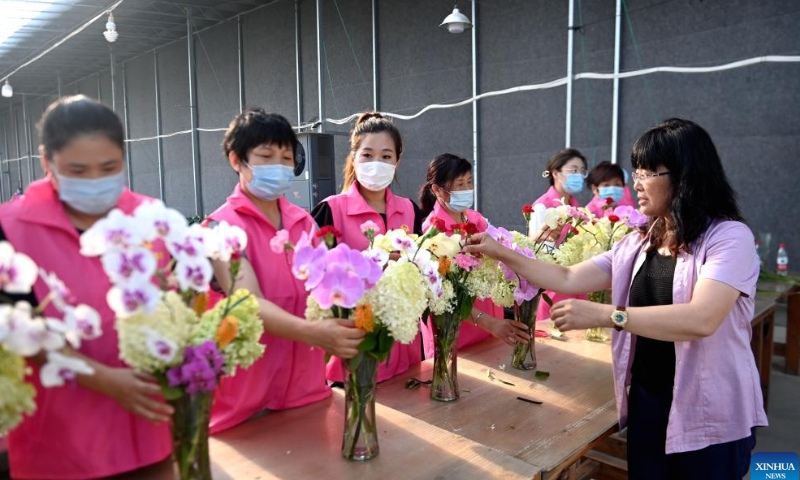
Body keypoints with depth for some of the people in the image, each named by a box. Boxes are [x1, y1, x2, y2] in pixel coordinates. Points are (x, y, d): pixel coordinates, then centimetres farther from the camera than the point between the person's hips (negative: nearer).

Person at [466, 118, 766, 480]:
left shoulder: (729, 237, -15)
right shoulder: (638, 244, 4)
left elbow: (701, 319, -29)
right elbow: (568, 279, 3)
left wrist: (603, 315, -32)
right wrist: (501, 254, -2)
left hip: (711, 418, -5)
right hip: (645, 401, 5)